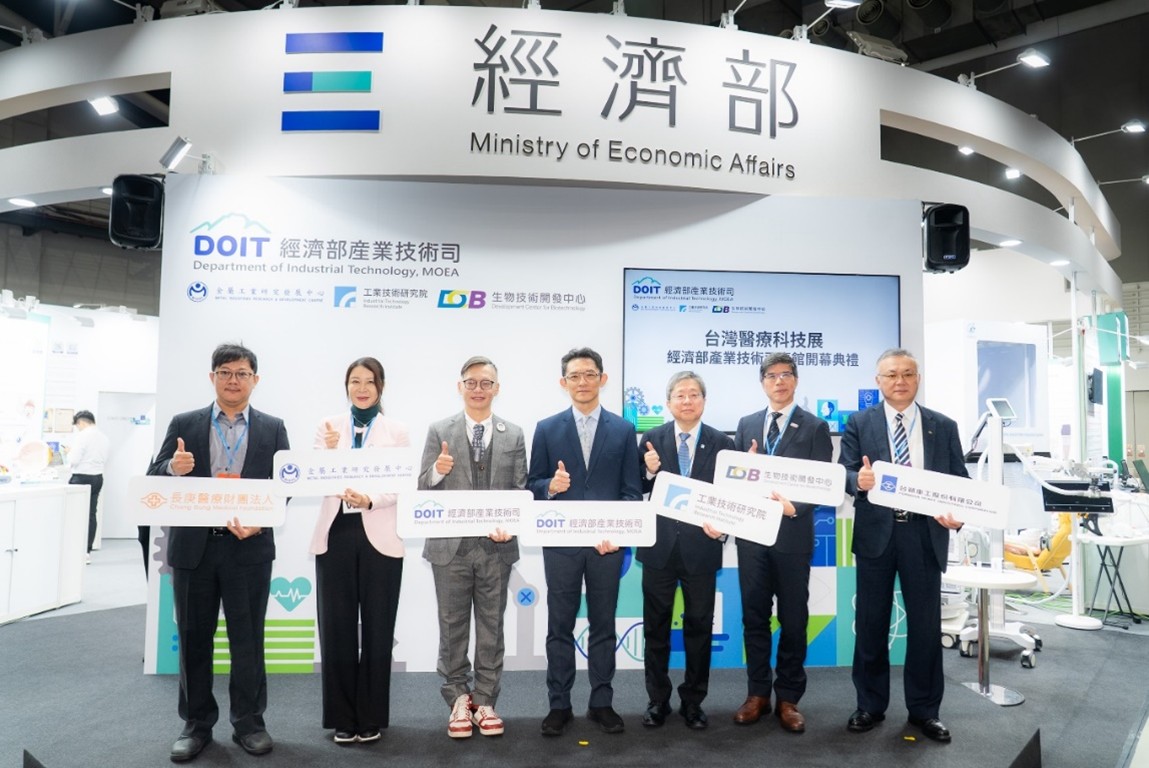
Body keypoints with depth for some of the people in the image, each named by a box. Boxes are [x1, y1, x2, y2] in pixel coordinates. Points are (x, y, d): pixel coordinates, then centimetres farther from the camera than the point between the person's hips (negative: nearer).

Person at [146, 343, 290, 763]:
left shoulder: (273, 428, 4)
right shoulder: (184, 424, 7)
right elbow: (154, 479, 5)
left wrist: (260, 523, -17)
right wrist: (173, 468, -18)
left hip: (249, 547, -1)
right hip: (193, 547, 1)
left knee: (247, 638, 7)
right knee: (193, 637, 11)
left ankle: (249, 722, 22)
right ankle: (197, 723, 27)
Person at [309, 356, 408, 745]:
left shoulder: (397, 431, 4)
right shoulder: (328, 426, 8)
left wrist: (370, 499, -21)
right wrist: (328, 450, -18)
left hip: (379, 537, -1)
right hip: (335, 534, 1)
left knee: (377, 628, 5)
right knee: (337, 627, 6)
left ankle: (371, 717, 21)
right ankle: (343, 717, 22)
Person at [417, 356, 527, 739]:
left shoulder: (514, 435, 4)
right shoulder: (439, 431, 0)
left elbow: (520, 490, 2)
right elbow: (424, 488, -2)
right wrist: (437, 471, -24)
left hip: (496, 546, 1)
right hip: (451, 545, -1)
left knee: (491, 626, 10)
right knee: (453, 626, 10)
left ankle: (485, 700, 25)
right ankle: (458, 700, 26)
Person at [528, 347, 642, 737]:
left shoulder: (623, 429, 4)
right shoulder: (547, 429, 3)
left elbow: (632, 490, 2)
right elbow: (533, 484, 4)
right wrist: (551, 486, -18)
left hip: (607, 542, 0)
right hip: (561, 543, 0)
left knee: (603, 625, 11)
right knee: (560, 626, 9)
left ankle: (601, 703, 25)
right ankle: (559, 704, 22)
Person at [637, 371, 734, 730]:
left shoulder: (721, 442, -1)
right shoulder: (652, 440, 0)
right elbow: (639, 493, 0)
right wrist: (649, 472, -20)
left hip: (701, 547, 0)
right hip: (660, 547, 0)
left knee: (699, 627, 11)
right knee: (656, 627, 11)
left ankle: (693, 701, 28)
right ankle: (658, 700, 27)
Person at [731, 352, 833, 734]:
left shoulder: (815, 427, 1)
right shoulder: (746, 424, 11)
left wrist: (794, 507, -20)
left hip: (793, 534, -2)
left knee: (793, 619, 7)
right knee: (754, 616, 9)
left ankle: (787, 698, 19)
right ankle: (757, 694, 22)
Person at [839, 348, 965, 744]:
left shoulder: (944, 426, 8)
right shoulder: (859, 423, 3)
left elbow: (959, 480, 5)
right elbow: (845, 472, -4)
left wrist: (958, 514, -13)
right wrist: (859, 480, -26)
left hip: (925, 534, 1)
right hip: (876, 533, -1)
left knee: (926, 623, 8)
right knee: (871, 622, 9)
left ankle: (924, 709, 24)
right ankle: (870, 704, 23)